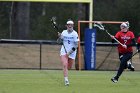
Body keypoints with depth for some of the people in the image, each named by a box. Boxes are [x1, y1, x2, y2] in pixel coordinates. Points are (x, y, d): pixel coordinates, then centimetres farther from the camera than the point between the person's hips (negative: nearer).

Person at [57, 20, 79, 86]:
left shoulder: (75, 34, -10)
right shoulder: (64, 32, 0)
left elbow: (76, 45, -12)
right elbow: (59, 41, 5)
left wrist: (70, 52, -19)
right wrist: (59, 37, -16)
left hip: (72, 52, 0)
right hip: (64, 51, 0)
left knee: (69, 67, 10)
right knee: (65, 65, -19)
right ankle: (66, 80, -20)